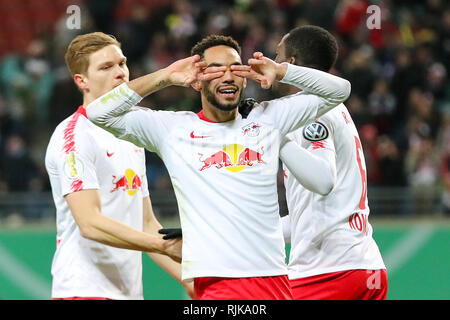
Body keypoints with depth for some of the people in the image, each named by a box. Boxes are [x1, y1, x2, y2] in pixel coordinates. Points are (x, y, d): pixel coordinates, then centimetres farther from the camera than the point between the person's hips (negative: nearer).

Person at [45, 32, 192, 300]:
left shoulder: (132, 137, 18)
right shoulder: (74, 137, -9)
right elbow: (90, 224, -19)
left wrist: (187, 278, 10)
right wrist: (165, 246, -23)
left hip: (130, 292, 8)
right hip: (85, 291, -8)